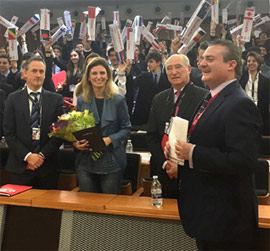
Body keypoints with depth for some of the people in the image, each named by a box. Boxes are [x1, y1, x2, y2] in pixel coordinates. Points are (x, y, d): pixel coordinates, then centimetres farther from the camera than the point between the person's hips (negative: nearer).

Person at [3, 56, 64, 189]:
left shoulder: (56, 99, 4)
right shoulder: (13, 98, 3)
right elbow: (9, 132, -1)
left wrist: (42, 155, -9)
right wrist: (27, 156, -11)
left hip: (47, 166, 1)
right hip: (20, 165, 0)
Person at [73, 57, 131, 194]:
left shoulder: (118, 100, 0)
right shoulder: (81, 101, 7)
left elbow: (126, 128, 1)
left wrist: (109, 139, -15)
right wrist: (75, 142, -7)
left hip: (112, 162, -2)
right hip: (86, 162, 2)